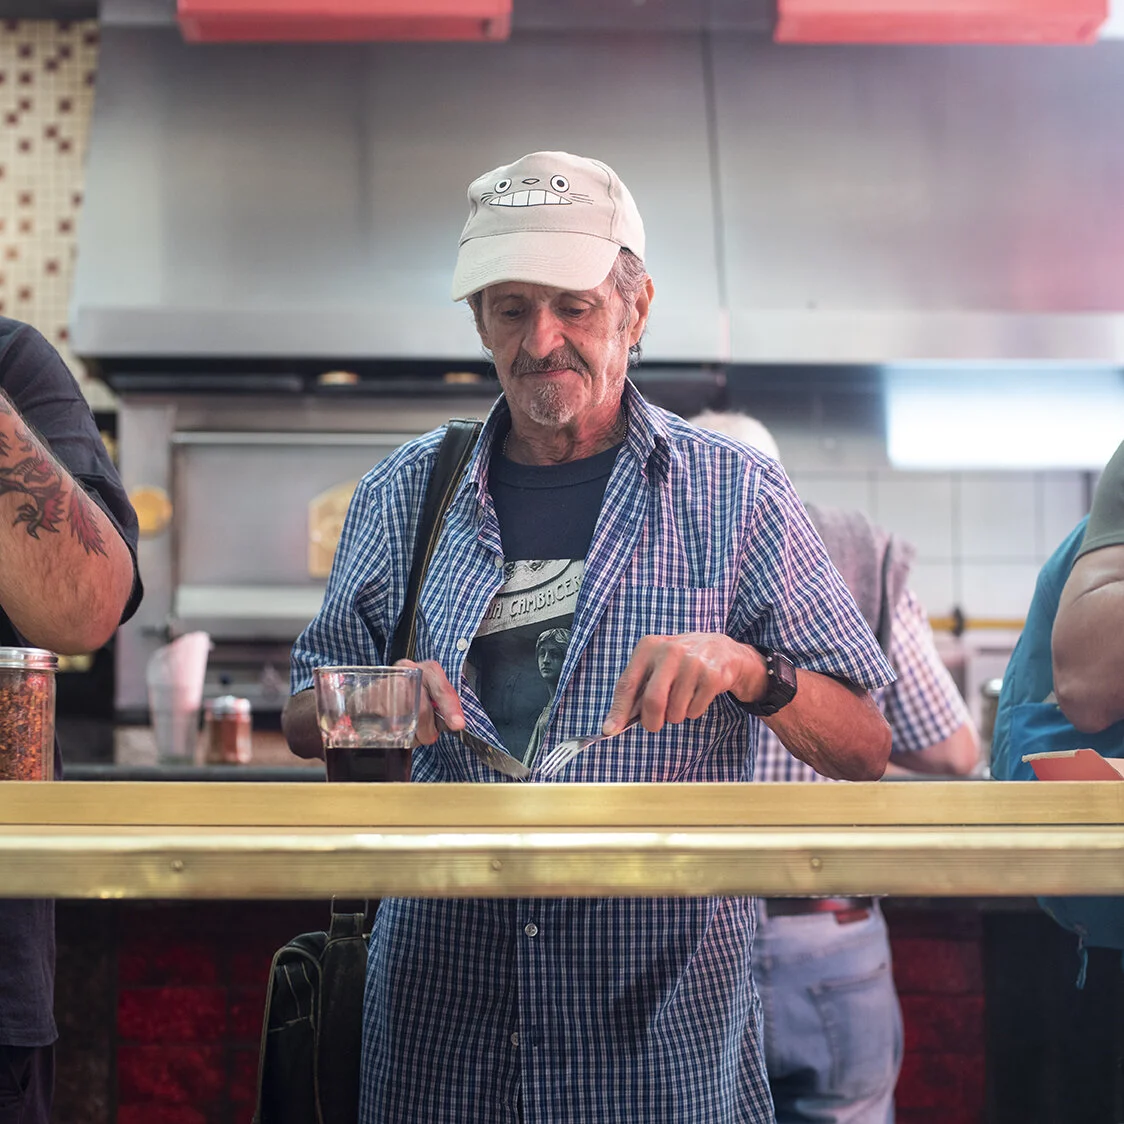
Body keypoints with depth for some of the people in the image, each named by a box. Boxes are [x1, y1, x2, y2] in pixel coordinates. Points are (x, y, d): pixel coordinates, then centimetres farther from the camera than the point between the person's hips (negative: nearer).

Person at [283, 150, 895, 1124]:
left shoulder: (732, 494, -1)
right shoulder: (405, 493, 5)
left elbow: (865, 753, -1)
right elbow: (304, 722, 12)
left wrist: (750, 671, -20)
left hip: (662, 1017, -2)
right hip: (441, 1007, 3)